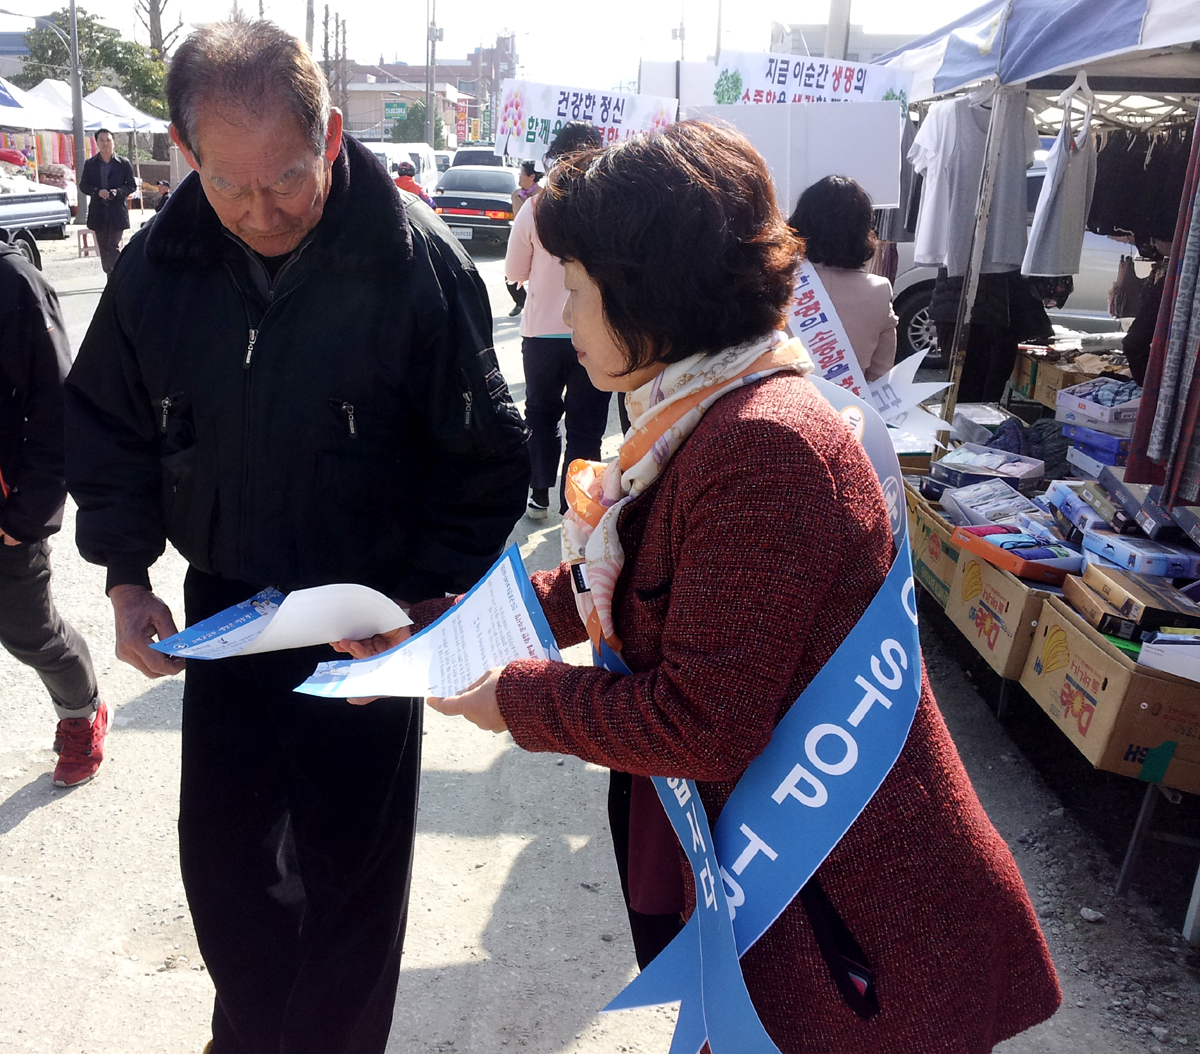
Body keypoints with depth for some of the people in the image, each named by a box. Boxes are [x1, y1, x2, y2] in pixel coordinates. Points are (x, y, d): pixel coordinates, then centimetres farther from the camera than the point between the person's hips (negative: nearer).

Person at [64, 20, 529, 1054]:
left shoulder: (420, 262, -18)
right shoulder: (161, 261, -6)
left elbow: (489, 463, -13)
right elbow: (108, 428, 7)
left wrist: (417, 602, -19)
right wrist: (126, 574, -3)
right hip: (221, 612, 4)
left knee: (350, 873, 11)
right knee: (220, 851, 18)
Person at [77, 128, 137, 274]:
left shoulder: (124, 163, 1)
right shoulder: (90, 164, 7)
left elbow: (132, 185, 2)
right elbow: (83, 185, 7)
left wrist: (118, 192, -17)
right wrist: (98, 191, -13)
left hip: (117, 212, -3)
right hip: (98, 212, 3)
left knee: (114, 247, -9)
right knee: (104, 249, 9)